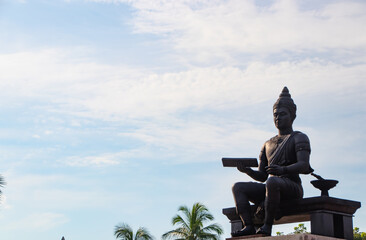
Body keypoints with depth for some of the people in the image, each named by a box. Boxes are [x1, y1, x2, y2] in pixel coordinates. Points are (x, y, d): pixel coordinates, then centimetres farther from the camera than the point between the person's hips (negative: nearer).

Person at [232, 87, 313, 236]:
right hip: (271, 189, 7)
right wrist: (247, 170, -2)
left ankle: (267, 226, -35)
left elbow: (304, 165, -13)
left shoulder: (299, 138, 6)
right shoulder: (268, 145, 26)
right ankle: (248, 226, -29)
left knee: (272, 182, -38)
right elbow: (262, 176, 21)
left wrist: (283, 170, -33)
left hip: (292, 187, -7)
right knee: (238, 187, -12)